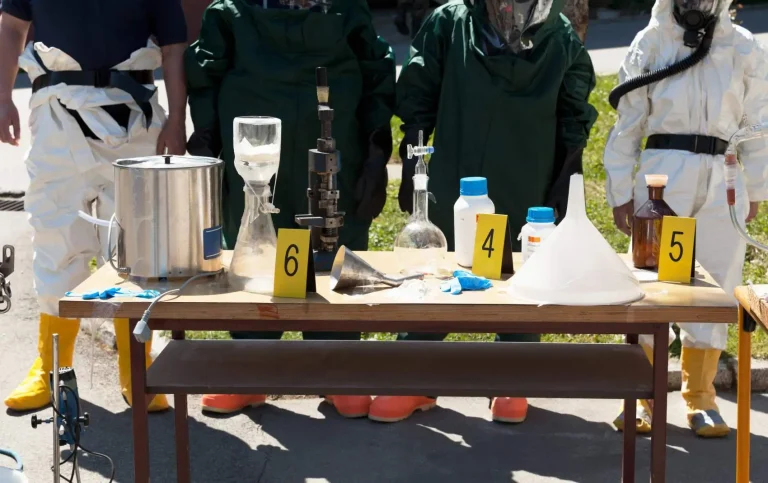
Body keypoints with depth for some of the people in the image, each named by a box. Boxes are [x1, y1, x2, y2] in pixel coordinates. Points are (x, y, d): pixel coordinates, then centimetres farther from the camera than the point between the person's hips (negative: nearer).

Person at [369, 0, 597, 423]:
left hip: (526, 196, 0)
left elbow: (575, 121, 5)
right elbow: (417, 100, 1)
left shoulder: (562, 40, -1)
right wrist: (410, 170, -1)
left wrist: (564, 188, 2)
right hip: (451, 188, 0)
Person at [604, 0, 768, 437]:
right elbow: (628, 124, 6)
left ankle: (700, 396, 18)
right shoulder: (651, 44, 5)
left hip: (722, 182, 1)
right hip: (663, 174, -1)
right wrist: (620, 191, 3)